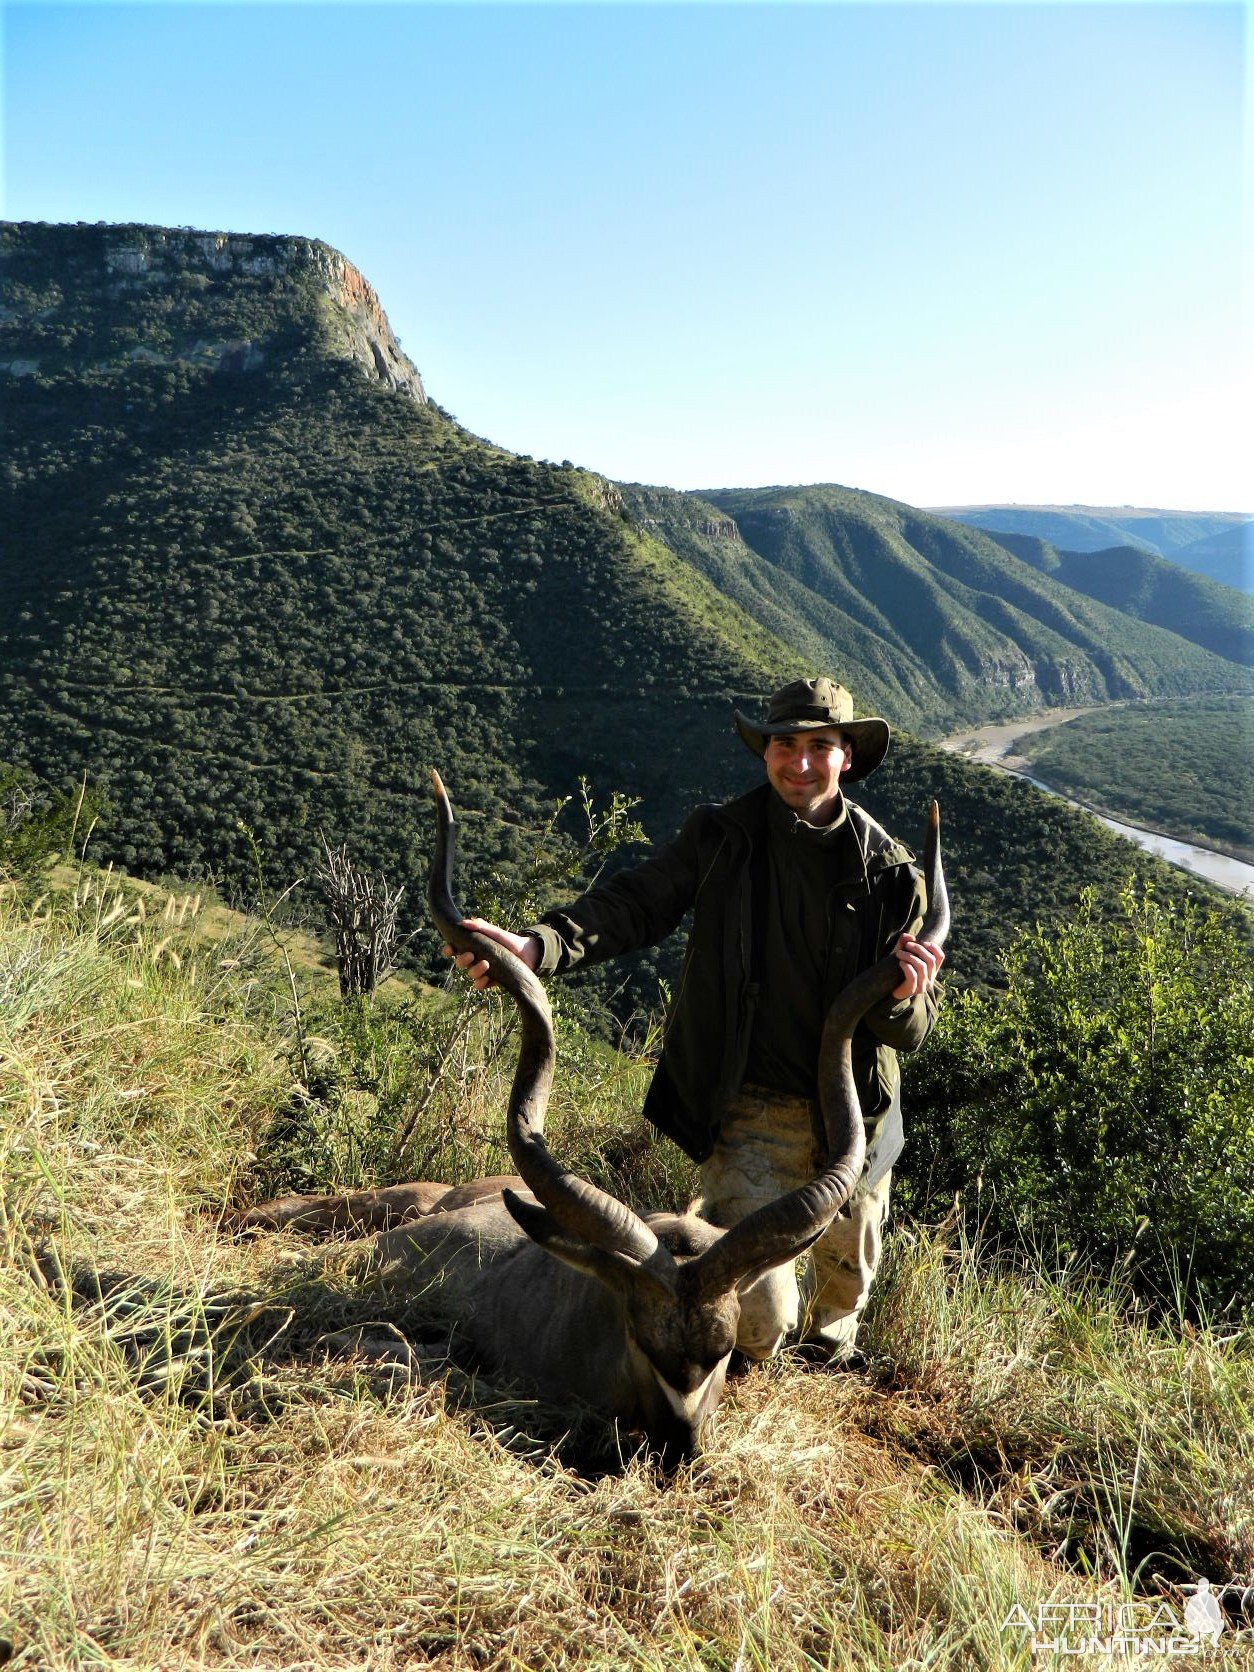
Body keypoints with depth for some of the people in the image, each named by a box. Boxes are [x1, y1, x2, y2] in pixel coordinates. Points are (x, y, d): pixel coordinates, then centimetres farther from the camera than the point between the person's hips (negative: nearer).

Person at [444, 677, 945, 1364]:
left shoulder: (888, 872, -3)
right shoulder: (722, 838, -3)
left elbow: (911, 1031, -1)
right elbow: (635, 904, -12)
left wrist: (901, 996, -26)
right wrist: (538, 945, -30)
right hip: (752, 1114, -2)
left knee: (846, 1282, 23)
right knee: (753, 1318, -14)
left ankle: (828, 1350, 60)